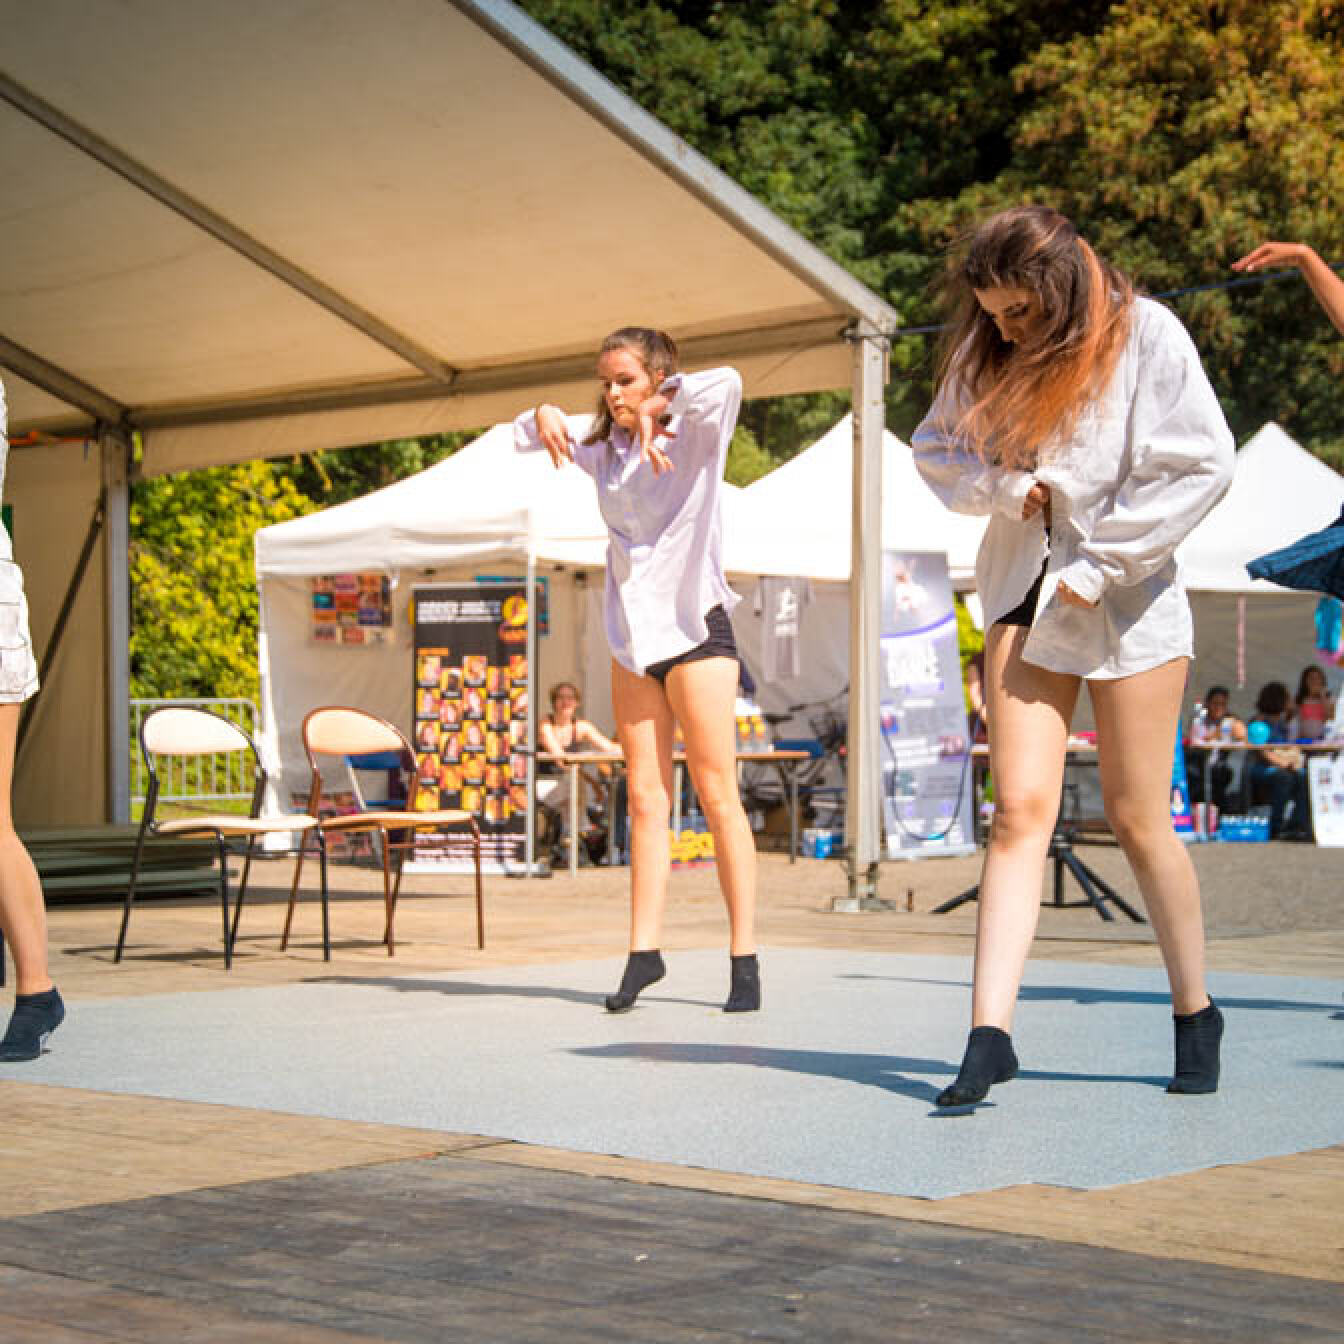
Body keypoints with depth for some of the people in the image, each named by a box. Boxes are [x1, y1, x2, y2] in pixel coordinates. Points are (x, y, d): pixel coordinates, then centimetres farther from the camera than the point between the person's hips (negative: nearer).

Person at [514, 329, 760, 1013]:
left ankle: (744, 959, -5)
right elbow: (522, 436, 22)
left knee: (718, 797, -6)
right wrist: (544, 417, 1)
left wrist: (658, 411, -17)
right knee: (645, 800, 4)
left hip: (693, 624, -6)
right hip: (632, 634, 6)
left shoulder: (695, 433, -6)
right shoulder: (603, 443, 11)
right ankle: (644, 952, 6)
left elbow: (725, 384, -28)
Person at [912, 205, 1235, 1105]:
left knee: (1138, 819, 2)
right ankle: (990, 1033, -13)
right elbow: (935, 450, 15)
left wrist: (1101, 563, -13)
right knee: (1021, 808, -7)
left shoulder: (1145, 334, -9)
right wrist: (1000, 484, -7)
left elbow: (1204, 465, -11)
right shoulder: (986, 353, 5)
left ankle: (1196, 1014, 21)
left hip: (1129, 601, -3)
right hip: (1025, 594, 3)